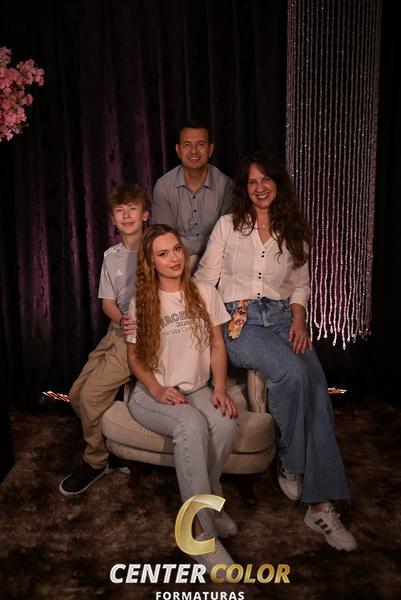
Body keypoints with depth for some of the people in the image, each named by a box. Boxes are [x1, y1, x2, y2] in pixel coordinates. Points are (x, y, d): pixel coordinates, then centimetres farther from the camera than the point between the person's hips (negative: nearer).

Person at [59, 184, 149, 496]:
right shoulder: (111, 256, 9)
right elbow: (108, 301, 8)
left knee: (91, 394, -14)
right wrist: (122, 320, -13)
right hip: (117, 332, 7)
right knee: (76, 394, 6)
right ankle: (107, 442, 27)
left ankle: (95, 461, 8)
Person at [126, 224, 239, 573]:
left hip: (197, 389, 2)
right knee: (192, 424, -36)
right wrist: (157, 390, -15)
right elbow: (135, 357, 4)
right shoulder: (141, 303, 2)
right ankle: (202, 531, -26)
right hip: (153, 394, -2)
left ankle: (206, 499, -5)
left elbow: (217, 345, 6)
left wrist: (220, 389, -9)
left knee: (226, 422, -32)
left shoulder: (205, 294, 5)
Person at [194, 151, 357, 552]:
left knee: (316, 386, -22)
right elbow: (204, 278, 5)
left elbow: (301, 284, 19)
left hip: (282, 318, 3)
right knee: (293, 373, -32)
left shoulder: (293, 233, 16)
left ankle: (321, 504, -18)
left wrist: (299, 319, 1)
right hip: (239, 320, -3)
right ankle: (289, 463, -7)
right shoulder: (228, 225, 8)